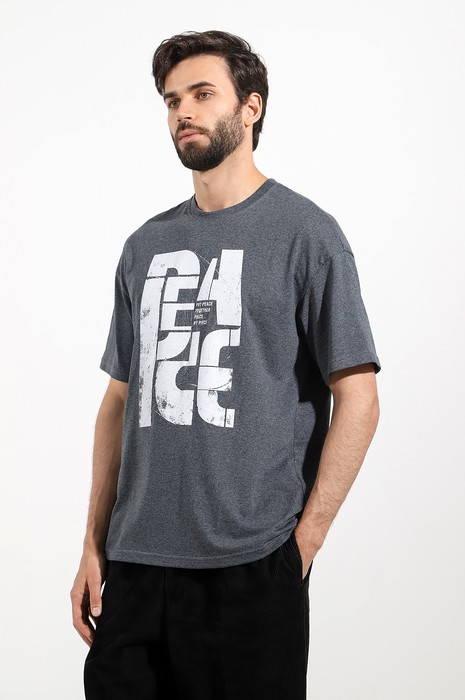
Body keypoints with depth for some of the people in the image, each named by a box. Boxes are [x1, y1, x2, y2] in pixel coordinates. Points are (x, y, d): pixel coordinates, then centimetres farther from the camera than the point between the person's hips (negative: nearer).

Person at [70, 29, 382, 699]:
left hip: (251, 567, -4)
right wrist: (94, 546, 10)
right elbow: (119, 400, 15)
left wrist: (304, 541, -9)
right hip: (135, 564, 5)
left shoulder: (303, 232, -3)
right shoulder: (146, 246, 13)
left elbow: (358, 401, -6)